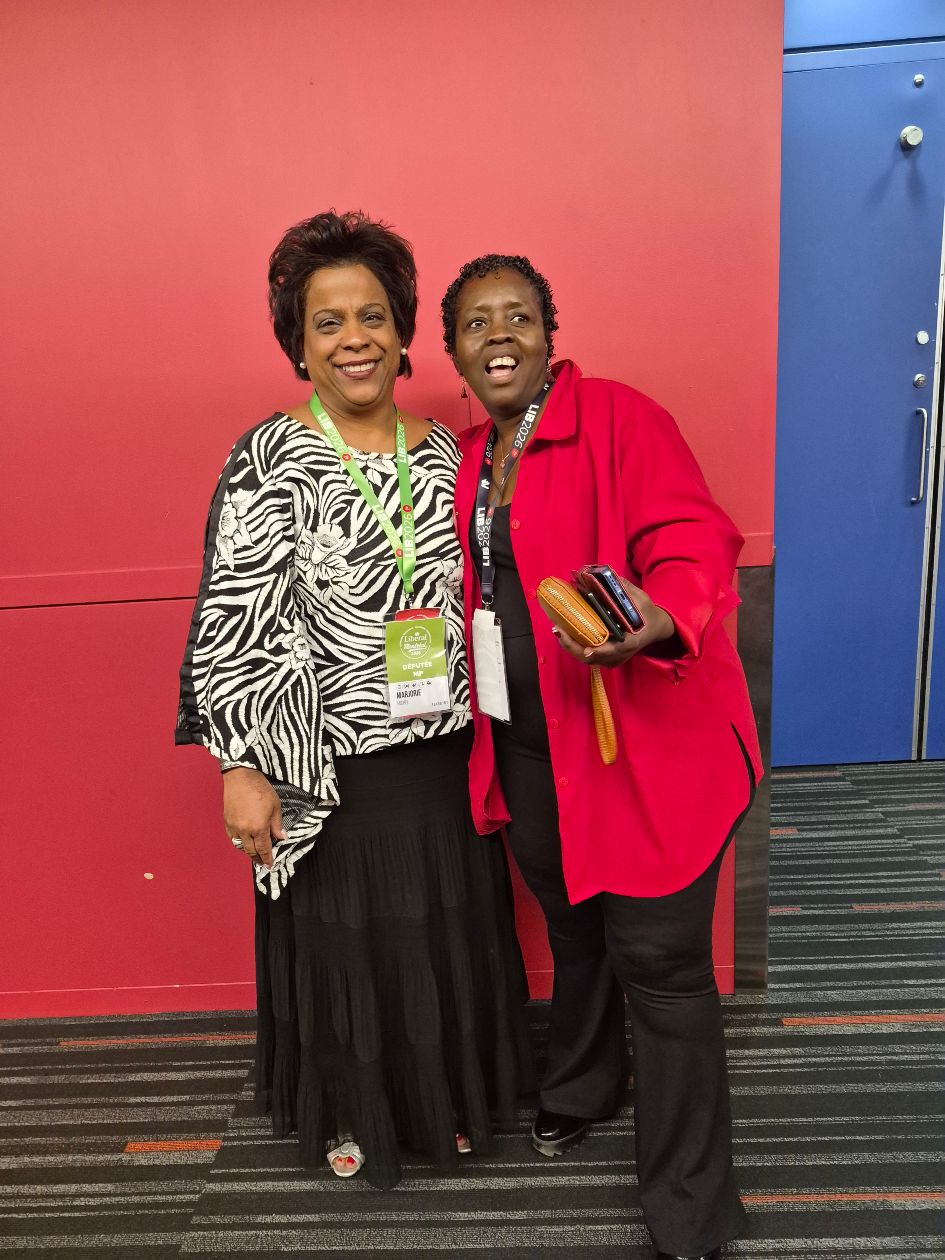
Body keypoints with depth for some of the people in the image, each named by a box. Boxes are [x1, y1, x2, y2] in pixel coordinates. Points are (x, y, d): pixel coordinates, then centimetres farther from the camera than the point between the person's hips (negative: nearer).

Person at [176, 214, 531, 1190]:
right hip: (328, 767, -4)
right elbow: (231, 625, -12)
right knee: (347, 942, 15)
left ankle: (447, 1098, 46)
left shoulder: (442, 451, 3)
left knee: (448, 935, 18)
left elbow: (472, 595, 10)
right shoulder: (269, 461, -11)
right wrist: (241, 768, -14)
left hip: (444, 756, 4)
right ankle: (349, 1113, 44)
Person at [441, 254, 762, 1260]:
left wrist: (656, 622, -40)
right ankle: (584, 1084, 53)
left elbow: (694, 546, -20)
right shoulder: (467, 459, 11)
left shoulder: (618, 418, -11)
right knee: (573, 929, 25)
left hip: (644, 743, -6)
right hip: (527, 749, 7)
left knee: (658, 961, 2)